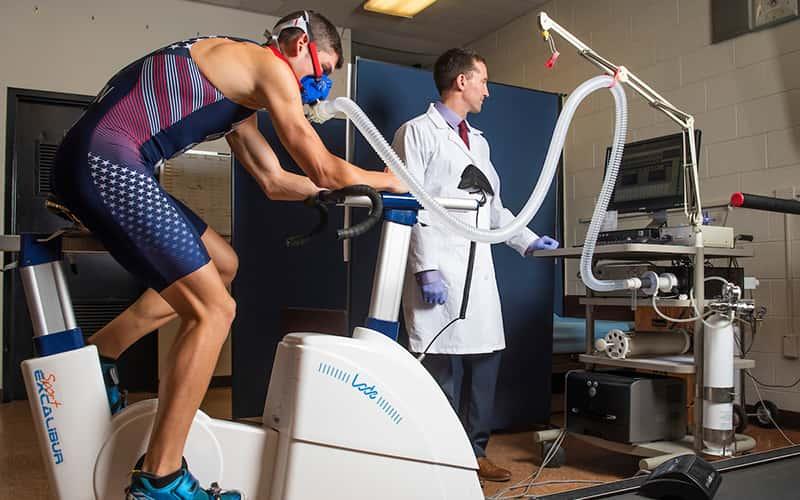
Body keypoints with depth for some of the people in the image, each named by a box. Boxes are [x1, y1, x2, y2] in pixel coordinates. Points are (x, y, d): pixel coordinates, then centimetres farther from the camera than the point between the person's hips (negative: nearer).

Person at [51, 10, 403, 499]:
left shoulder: (240, 90, 26)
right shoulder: (269, 66, -2)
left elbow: (274, 181, 28)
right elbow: (322, 168, -5)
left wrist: (349, 185, 26)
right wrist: (386, 179, 12)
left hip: (106, 165, 10)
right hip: (105, 160, -10)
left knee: (222, 266, 19)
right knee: (213, 310, -11)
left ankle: (95, 355, 24)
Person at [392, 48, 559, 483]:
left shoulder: (478, 142, 24)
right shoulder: (417, 133, 0)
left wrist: (527, 241, 17)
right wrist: (425, 268, -16)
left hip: (479, 271, 8)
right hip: (440, 271, -7)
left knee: (485, 359, 7)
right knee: (442, 367, -5)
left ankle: (475, 451, 20)